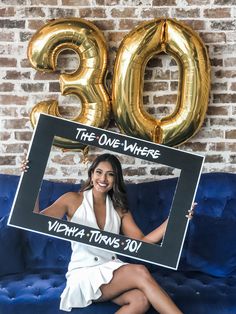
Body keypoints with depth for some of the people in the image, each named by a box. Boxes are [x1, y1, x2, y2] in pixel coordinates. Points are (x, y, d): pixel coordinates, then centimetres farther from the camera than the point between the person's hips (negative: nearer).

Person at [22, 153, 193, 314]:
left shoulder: (119, 208, 11)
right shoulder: (73, 200, 0)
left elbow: (142, 242, 4)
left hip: (112, 270, 5)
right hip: (84, 274, -4)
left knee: (141, 300, -31)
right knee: (140, 272, -30)